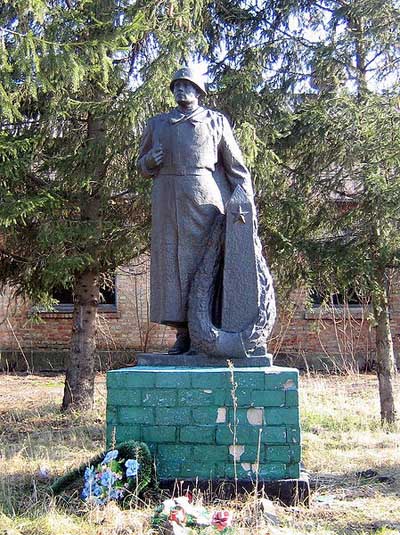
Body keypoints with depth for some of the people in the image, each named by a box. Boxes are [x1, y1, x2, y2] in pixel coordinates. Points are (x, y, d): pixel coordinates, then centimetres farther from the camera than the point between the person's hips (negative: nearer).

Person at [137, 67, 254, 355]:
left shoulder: (216, 121, 13)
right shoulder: (157, 123, 21)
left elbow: (235, 165, 9)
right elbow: (142, 165, 26)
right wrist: (151, 160, 1)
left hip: (204, 201, -3)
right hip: (167, 201, 3)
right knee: (171, 261, -3)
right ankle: (183, 333, -1)